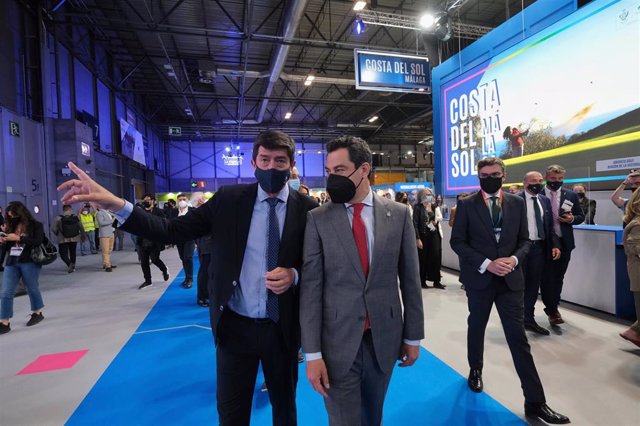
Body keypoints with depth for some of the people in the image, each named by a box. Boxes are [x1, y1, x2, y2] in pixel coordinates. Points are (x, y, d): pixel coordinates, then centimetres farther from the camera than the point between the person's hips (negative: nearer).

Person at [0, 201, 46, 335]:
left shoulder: (36, 225, -4)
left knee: (32, 289, 9)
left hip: (29, 262, -5)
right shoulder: (11, 226, 12)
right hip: (11, 262, 5)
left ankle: (37, 313, 27)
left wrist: (18, 238, -20)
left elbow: (38, 242, -17)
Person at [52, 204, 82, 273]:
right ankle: (73, 266, 22)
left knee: (63, 253, 3)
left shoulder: (58, 218, -8)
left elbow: (53, 229, -7)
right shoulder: (76, 217, -4)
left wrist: (57, 234, 14)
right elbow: (81, 228, -1)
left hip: (63, 239, -2)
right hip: (74, 239, 3)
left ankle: (69, 264, -23)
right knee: (73, 252, 17)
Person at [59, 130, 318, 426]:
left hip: (281, 330, 1)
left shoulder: (307, 209, -7)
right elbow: (173, 231, -9)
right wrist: (116, 204, -21)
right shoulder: (229, 199, -5)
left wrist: (293, 276, -22)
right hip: (235, 326, 0)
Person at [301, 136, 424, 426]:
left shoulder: (398, 214, -2)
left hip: (385, 338, 2)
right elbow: (311, 287, -9)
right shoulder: (317, 219, -7)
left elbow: (410, 279, 2)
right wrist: (312, 352, -10)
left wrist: (413, 336, 6)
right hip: (337, 342, -2)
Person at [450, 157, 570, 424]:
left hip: (510, 279, 1)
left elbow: (524, 240, 6)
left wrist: (513, 259, -13)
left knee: (518, 337, 2)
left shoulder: (517, 203, 4)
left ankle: (535, 401, 12)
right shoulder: (466, 205, -5)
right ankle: (475, 370, 42)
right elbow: (457, 242, -8)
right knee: (476, 328, 17)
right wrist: (486, 264, -17)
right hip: (479, 278, -1)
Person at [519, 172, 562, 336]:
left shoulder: (545, 200, 11)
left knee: (534, 284, 12)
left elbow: (550, 226, 13)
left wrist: (555, 245, 2)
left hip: (539, 247, 6)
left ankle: (529, 319, 24)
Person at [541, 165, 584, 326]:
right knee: (546, 277, 1)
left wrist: (572, 219, -11)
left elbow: (581, 216, 11)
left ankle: (553, 307, 29)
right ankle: (552, 310, 14)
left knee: (558, 277, 13)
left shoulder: (571, 195, 6)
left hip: (564, 243, 3)